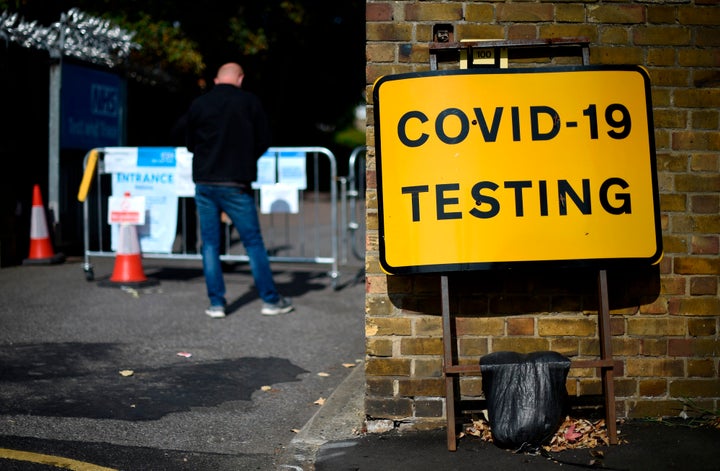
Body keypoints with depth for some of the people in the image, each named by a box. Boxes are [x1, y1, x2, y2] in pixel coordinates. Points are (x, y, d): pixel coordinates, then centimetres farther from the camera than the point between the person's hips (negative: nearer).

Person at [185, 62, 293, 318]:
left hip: (204, 183, 2)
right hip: (236, 184, -2)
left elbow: (190, 143, 11)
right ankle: (270, 300, 10)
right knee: (253, 241, 6)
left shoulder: (198, 104, 2)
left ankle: (216, 303, 8)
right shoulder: (250, 102, -3)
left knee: (210, 244, 9)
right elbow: (263, 141, 2)